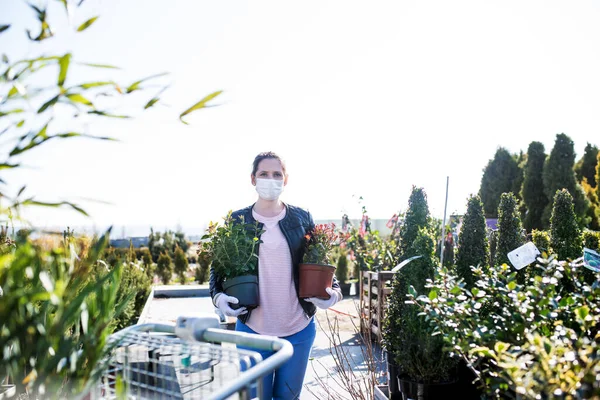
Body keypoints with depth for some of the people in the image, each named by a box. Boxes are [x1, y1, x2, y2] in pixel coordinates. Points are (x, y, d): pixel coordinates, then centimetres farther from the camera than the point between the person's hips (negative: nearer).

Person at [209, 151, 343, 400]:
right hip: (252, 328, -1)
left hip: (299, 328, 1)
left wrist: (333, 291, -12)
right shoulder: (237, 220, -1)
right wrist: (218, 296, -14)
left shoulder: (302, 218, 1)